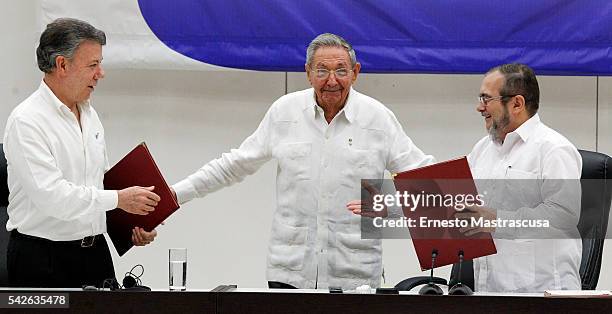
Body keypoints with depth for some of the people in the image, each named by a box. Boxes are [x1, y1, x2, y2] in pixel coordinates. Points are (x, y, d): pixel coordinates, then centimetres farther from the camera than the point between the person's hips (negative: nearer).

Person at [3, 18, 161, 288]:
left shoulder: (90, 115, 14)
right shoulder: (26, 121, -14)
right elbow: (50, 195, -22)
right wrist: (119, 199, -17)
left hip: (95, 252, 7)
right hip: (42, 259, -7)